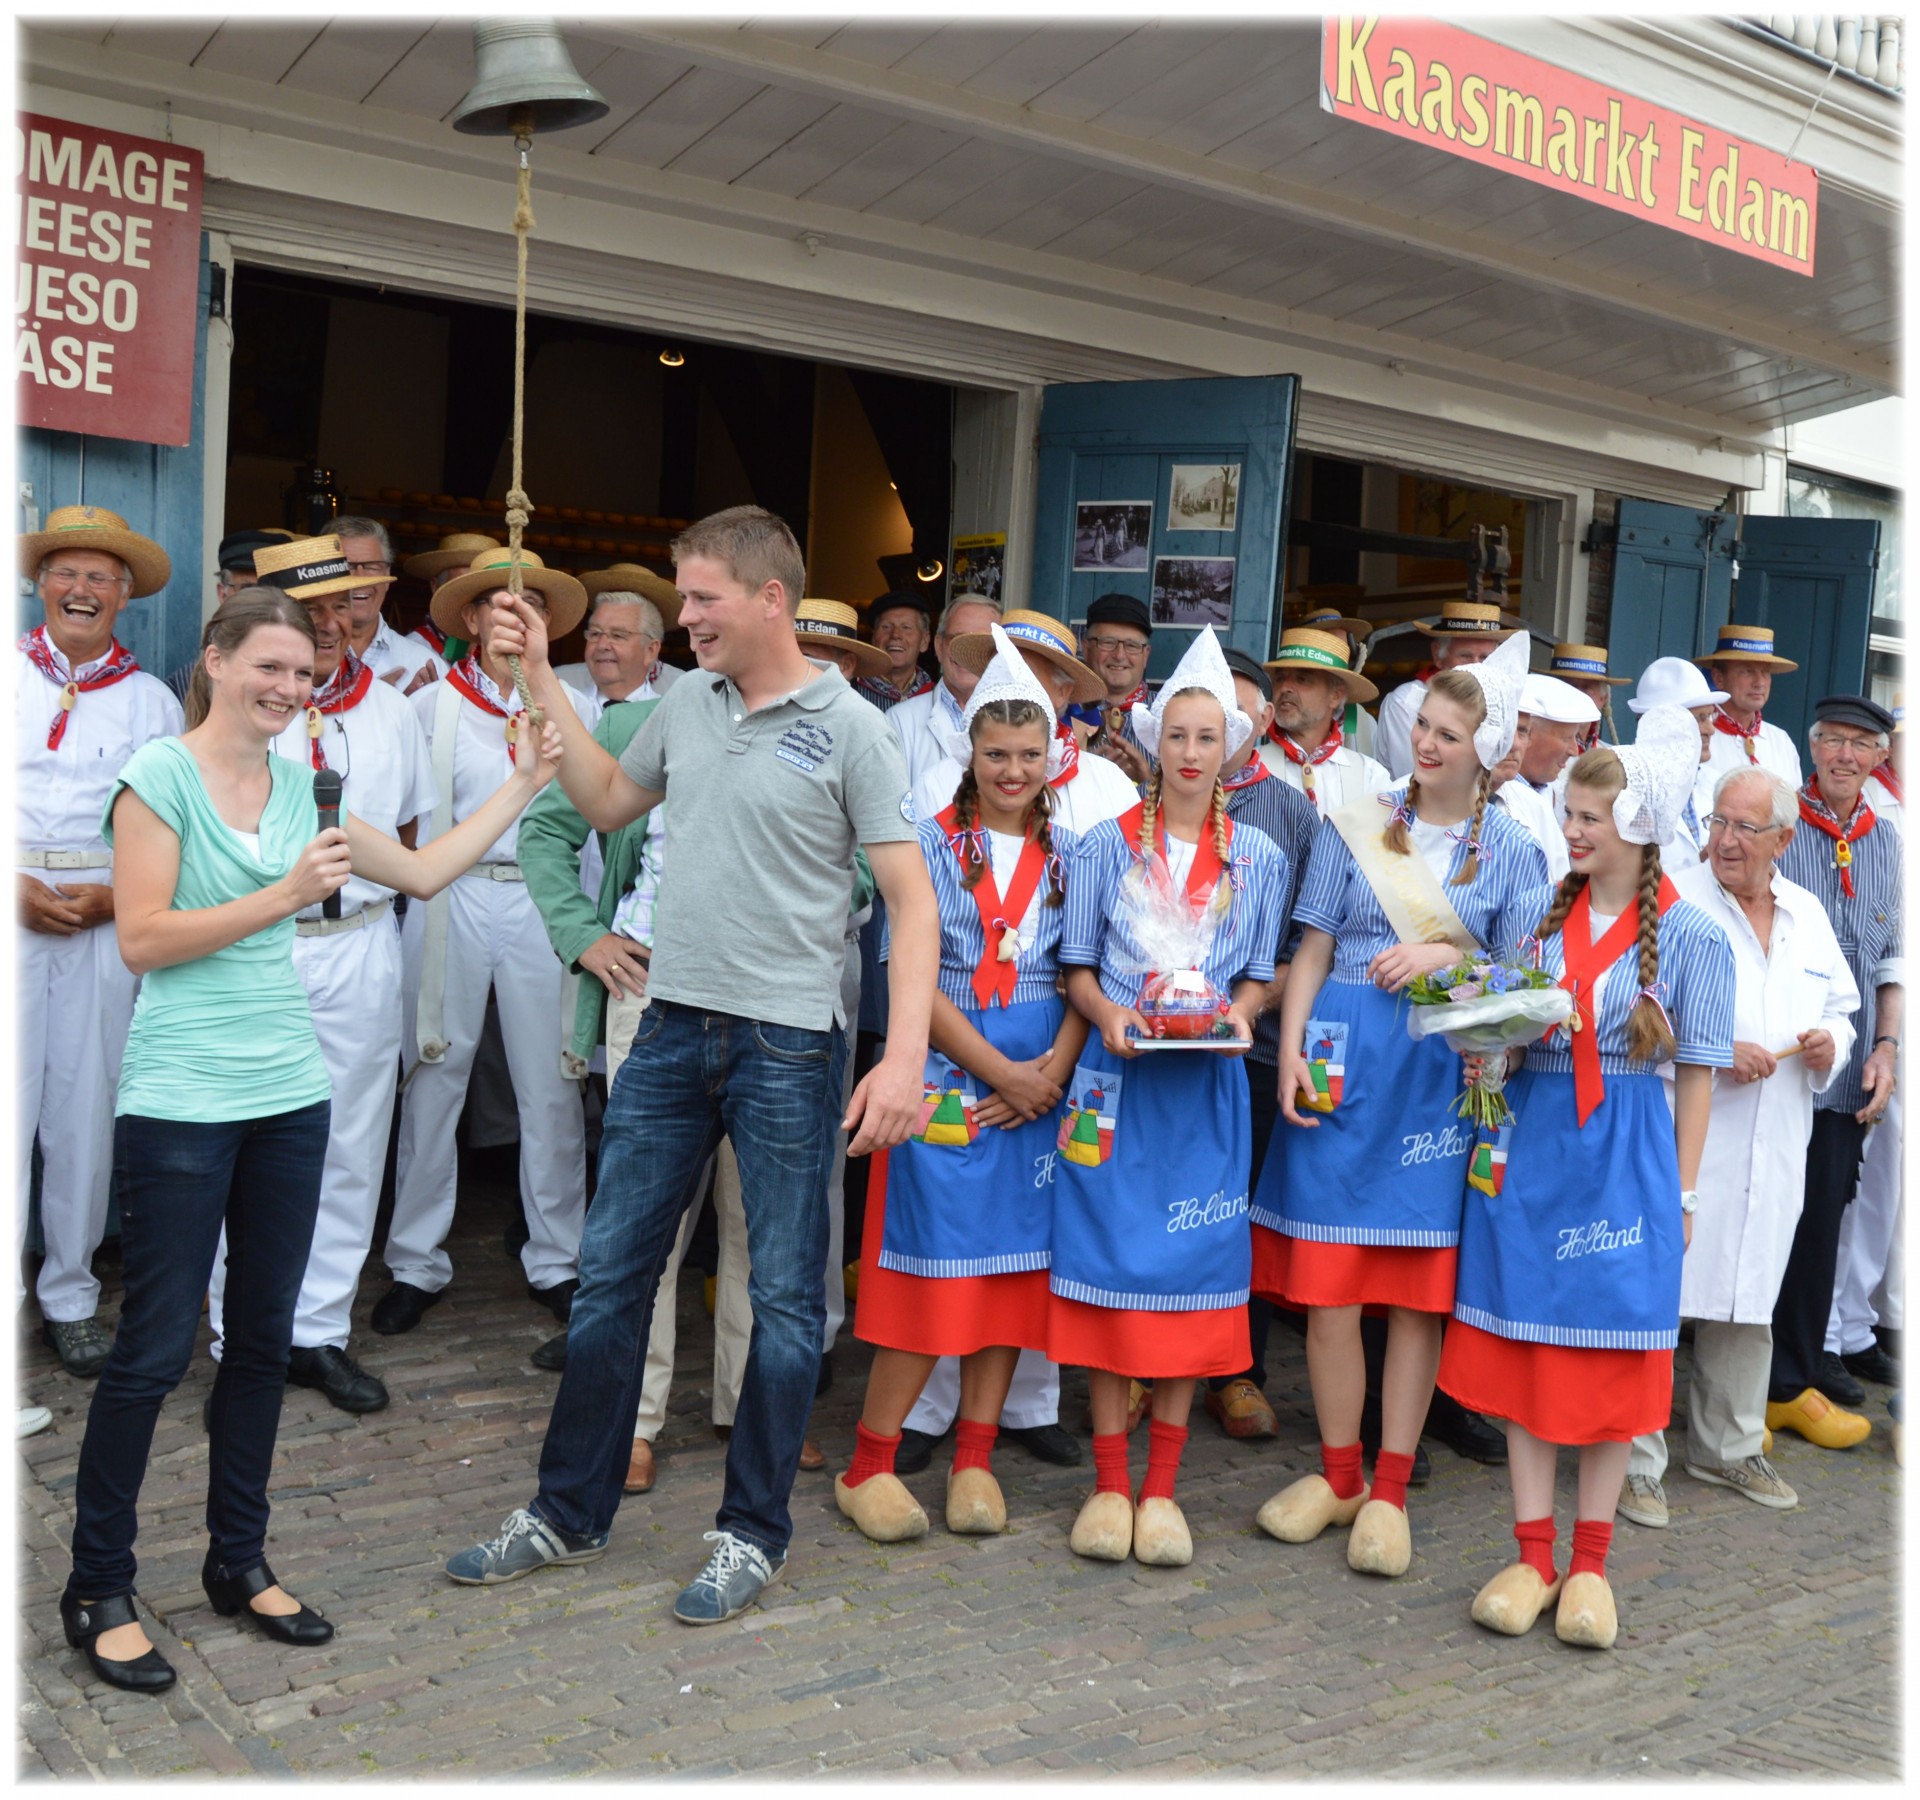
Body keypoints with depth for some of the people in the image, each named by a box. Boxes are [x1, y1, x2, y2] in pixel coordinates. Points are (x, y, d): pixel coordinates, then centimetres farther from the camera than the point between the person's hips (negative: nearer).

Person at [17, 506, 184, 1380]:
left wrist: (113, 897, -6)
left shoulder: (152, 701, 11)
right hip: (14, 907, -1)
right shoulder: (9, 676, 8)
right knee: (5, 1102, -5)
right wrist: (16, 885, -8)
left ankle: (70, 1297, 15)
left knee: (86, 1107, 3)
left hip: (107, 918, 1)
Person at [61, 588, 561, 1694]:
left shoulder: (300, 788, 10)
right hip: (182, 1102, -6)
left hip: (290, 1096, 6)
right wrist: (284, 896, -18)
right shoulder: (159, 775, -7)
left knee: (264, 1343, 13)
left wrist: (527, 784, 14)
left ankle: (240, 1563, 28)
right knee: (155, 1350, 0)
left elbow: (424, 871, 16)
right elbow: (143, 941, -12)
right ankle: (100, 1593, 16)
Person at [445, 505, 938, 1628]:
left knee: (785, 1297, 5)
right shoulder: (688, 704, 9)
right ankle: (571, 1513, 27)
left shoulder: (850, 727, -8)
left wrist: (906, 1055, -20)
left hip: (789, 1042, -6)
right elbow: (607, 801, 25)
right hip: (674, 1027, 6)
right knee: (612, 1273, 11)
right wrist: (542, 682, 18)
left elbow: (913, 901, -11)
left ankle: (754, 1534, 21)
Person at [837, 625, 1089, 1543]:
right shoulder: (935, 843, -2)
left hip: (1040, 1082, 4)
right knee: (931, 1268, -4)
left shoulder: (1068, 854, 9)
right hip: (947, 1078, -4)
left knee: (1012, 1263, 7)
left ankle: (974, 1459, 18)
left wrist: (1056, 1066, -10)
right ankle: (869, 1465, 8)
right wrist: (1000, 1072, -12)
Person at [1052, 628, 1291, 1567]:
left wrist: (1240, 1012, -9)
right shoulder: (1108, 843, 5)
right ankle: (1110, 1482, 10)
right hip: (1117, 1076, -1)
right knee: (1108, 1264, -1)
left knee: (1193, 1272, 1)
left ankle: (1161, 1486, 12)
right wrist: (1108, 1013, -14)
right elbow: (1077, 967, 5)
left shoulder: (1259, 856, 9)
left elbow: (1262, 974, 12)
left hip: (1206, 1088, 1)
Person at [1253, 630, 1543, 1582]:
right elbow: (1313, 950, 6)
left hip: (1446, 1072, 0)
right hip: (1346, 1063, 1)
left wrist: (1449, 955, -10)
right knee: (1327, 1275, 2)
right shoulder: (1356, 825, 7)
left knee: (1421, 1285, 2)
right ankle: (1337, 1473, 19)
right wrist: (1291, 1051, -5)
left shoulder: (1513, 850, 6)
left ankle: (1389, 1489, 14)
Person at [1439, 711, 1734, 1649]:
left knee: (1610, 1361, 5)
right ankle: (1532, 1555, 16)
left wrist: (1681, 1190, 0)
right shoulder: (1544, 911, 6)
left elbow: (1696, 1072, 0)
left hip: (1626, 1158, -3)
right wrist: (1489, 1052, -7)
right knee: (1523, 1351, 5)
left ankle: (1589, 1563, 19)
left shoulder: (1690, 935, -3)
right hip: (1530, 1147, 3)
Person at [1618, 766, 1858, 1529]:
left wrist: (1829, 1043, -1)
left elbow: (1840, 1009, 21)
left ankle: (1729, 1445, 32)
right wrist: (1715, 1054, -19)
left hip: (1774, 1149, 6)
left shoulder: (1808, 914, 13)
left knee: (1749, 1300, 16)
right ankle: (1634, 1461, 5)